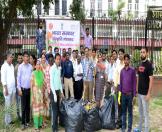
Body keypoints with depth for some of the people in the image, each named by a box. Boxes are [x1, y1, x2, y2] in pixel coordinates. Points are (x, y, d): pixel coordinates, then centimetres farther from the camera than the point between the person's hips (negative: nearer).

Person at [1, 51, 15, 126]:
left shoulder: (12, 66, 10)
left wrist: (15, 87, 9)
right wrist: (5, 89, -15)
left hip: (13, 88, 6)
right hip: (8, 88, -6)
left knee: (11, 104, 13)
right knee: (8, 105, 0)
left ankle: (9, 119, 23)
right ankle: (7, 121, 10)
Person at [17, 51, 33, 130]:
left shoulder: (31, 66, 2)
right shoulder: (20, 67, -7)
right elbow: (18, 78, -6)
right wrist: (19, 89, -9)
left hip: (30, 89, 3)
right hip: (23, 89, -3)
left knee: (28, 106, 10)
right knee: (23, 107, 1)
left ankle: (27, 121, 20)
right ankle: (23, 123, 9)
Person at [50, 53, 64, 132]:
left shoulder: (59, 68, 9)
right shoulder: (52, 69, -14)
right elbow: (51, 82, -16)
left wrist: (61, 92, 14)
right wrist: (54, 94, -18)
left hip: (58, 91, 7)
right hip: (53, 91, -7)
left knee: (57, 110, 12)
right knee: (54, 110, -3)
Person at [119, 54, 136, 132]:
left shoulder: (133, 70, -4)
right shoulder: (122, 71, 6)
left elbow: (134, 82, -4)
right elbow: (120, 82, 10)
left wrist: (134, 94, -7)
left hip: (130, 94, -3)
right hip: (123, 94, 3)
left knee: (130, 112, 5)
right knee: (123, 111, 10)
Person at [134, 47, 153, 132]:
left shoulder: (149, 65, -12)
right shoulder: (140, 64, 10)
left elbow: (151, 79, -16)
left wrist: (149, 93, -19)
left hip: (145, 93, -7)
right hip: (139, 92, 7)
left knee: (145, 112, 1)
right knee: (140, 111, 17)